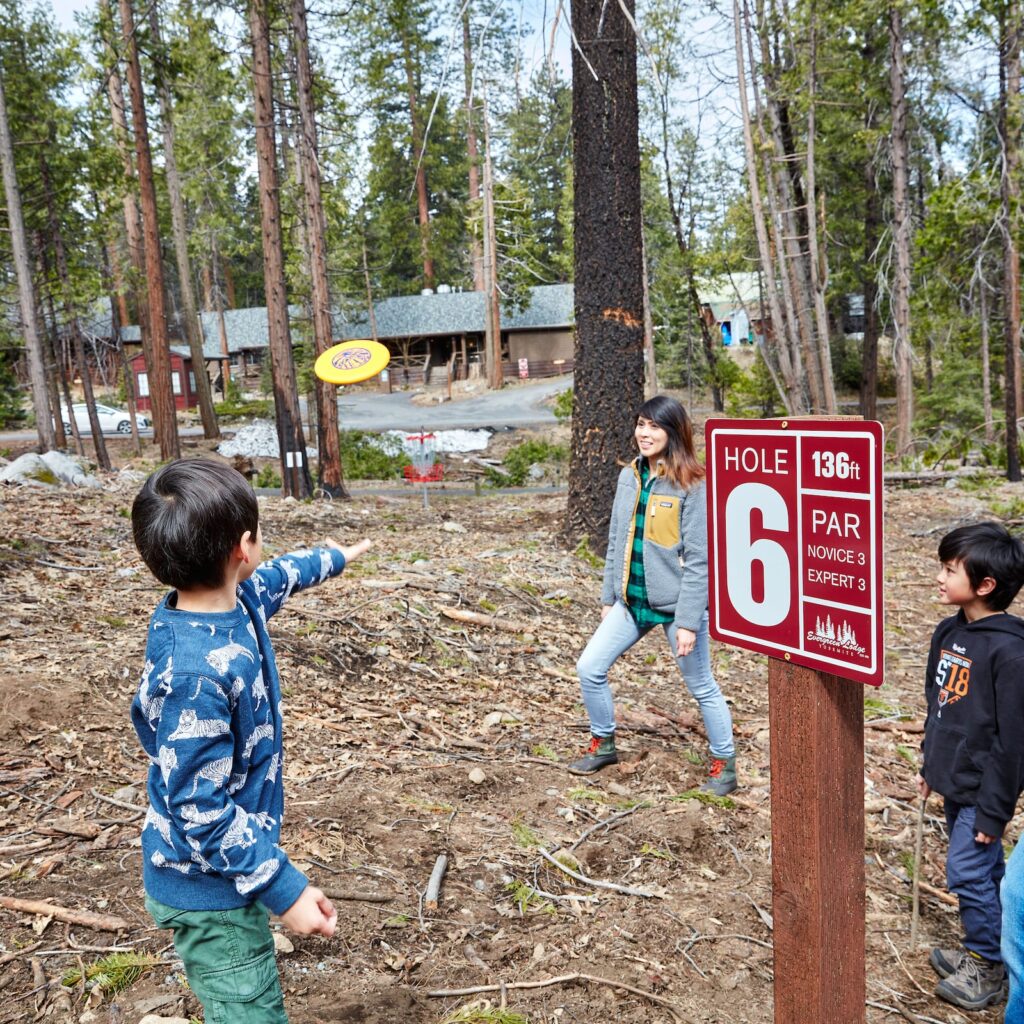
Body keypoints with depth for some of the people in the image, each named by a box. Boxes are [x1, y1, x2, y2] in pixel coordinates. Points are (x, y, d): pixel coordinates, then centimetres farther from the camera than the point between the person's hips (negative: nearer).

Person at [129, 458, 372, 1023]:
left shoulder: (235, 600, -8)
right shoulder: (194, 676, -35)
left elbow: (276, 578, 16)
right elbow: (199, 812, -29)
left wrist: (332, 559, 34)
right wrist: (284, 888, -23)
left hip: (228, 868, 9)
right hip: (209, 892, -9)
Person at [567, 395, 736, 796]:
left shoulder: (691, 485, -15)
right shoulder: (630, 475, 4)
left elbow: (699, 559, -16)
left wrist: (688, 620, -18)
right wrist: (608, 596, 13)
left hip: (675, 603, -6)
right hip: (631, 600, 6)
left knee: (702, 687, 9)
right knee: (589, 668, 6)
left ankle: (724, 764, 30)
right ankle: (603, 744, 28)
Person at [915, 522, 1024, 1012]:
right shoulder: (948, 632, 1)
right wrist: (928, 762, 16)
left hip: (982, 787, -7)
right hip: (952, 779, 8)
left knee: (967, 872, 1)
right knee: (983, 870, 20)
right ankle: (979, 950, 35)